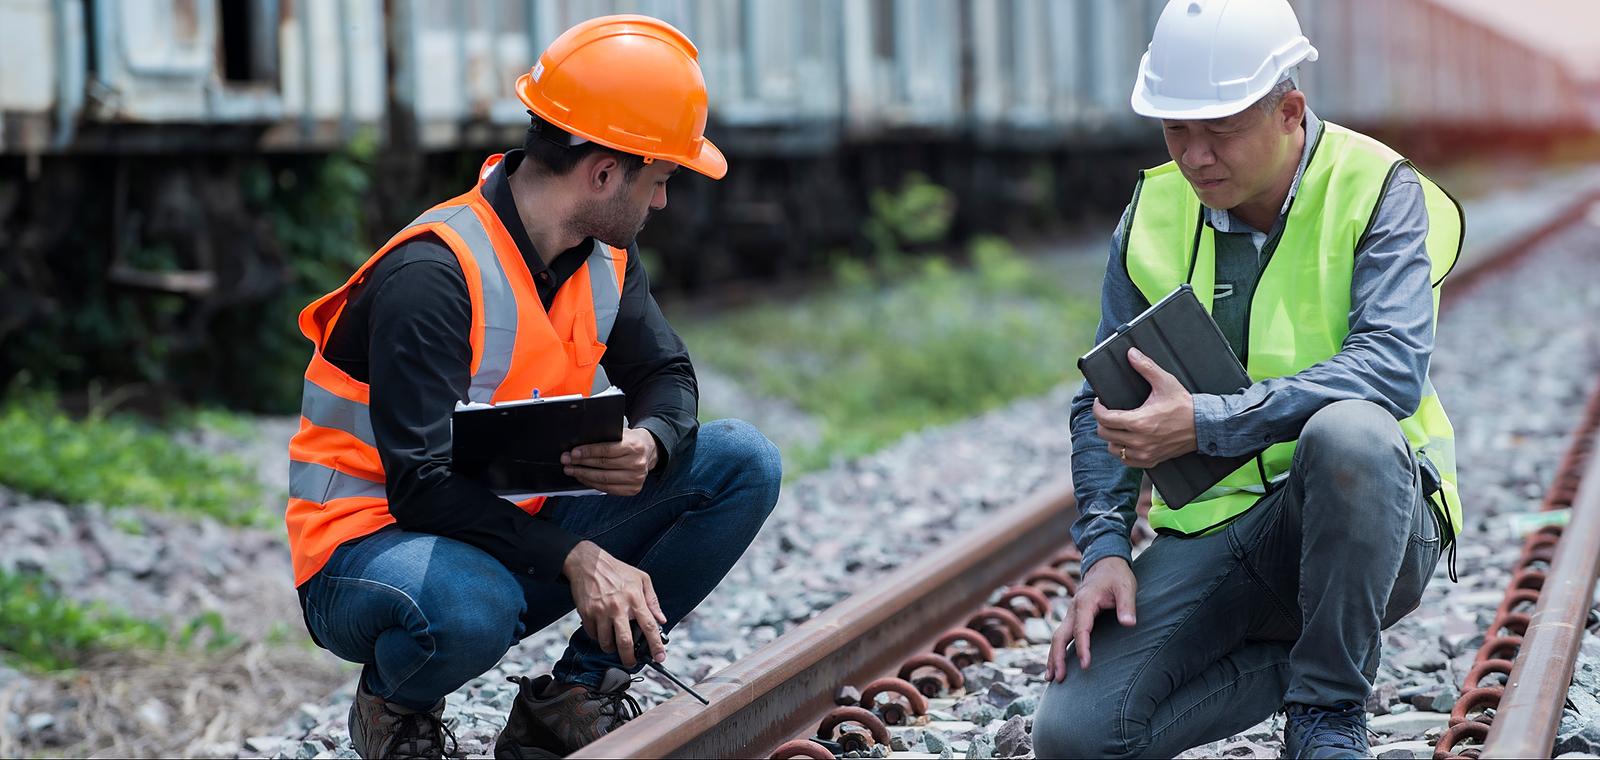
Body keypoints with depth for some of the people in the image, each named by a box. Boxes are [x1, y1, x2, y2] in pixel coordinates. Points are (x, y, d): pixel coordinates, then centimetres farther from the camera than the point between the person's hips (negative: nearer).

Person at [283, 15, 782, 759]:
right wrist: (576, 557, -34)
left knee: (742, 463, -6)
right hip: (371, 546, -7)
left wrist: (651, 443, -19)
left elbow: (665, 376, 7)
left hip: (522, 528, 8)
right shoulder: (432, 275, -25)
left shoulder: (604, 259, 0)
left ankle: (570, 699, -1)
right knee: (468, 608, -44)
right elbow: (423, 484, -28)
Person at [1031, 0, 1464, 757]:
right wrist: (1105, 547, -7)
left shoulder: (1378, 192, -9)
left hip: (1365, 522, -4)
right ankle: (1293, 656, 9)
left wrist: (1204, 422, -30)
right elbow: (1103, 404, 10)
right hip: (1212, 534, 4)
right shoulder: (1153, 215, 4)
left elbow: (1392, 368, -24)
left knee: (1347, 431, -40)